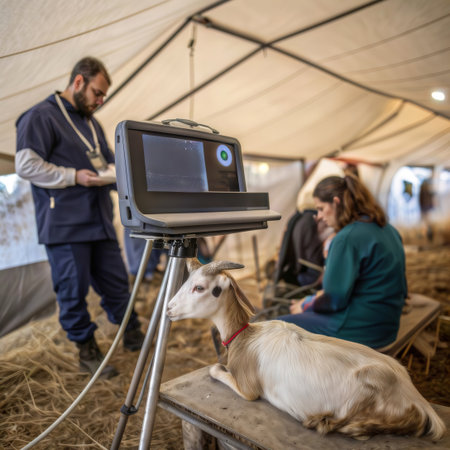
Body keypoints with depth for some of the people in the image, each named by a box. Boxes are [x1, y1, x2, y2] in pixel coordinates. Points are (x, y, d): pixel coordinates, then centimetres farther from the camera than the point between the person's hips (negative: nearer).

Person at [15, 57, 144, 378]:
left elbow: (108, 162, 26)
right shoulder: (41, 116, -3)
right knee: (73, 289, 3)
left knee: (116, 282, 12)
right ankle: (87, 351, 20)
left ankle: (133, 336, 28)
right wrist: (74, 176, -17)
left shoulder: (92, 123, 22)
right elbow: (26, 165, -10)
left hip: (100, 221, 7)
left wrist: (114, 171, 4)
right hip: (65, 226, -7)